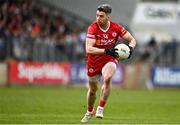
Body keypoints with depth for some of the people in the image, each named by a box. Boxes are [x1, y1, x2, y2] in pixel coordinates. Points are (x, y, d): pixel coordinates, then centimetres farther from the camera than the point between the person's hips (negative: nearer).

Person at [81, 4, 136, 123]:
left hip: (110, 59, 0)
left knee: (107, 78, -32)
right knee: (93, 89, 13)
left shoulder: (116, 27, -15)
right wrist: (106, 51, -42)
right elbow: (88, 49, -31)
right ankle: (89, 111, 44)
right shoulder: (93, 28, -21)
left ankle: (100, 109, -17)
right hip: (94, 60, 1)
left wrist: (130, 48, -28)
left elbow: (132, 39, -5)